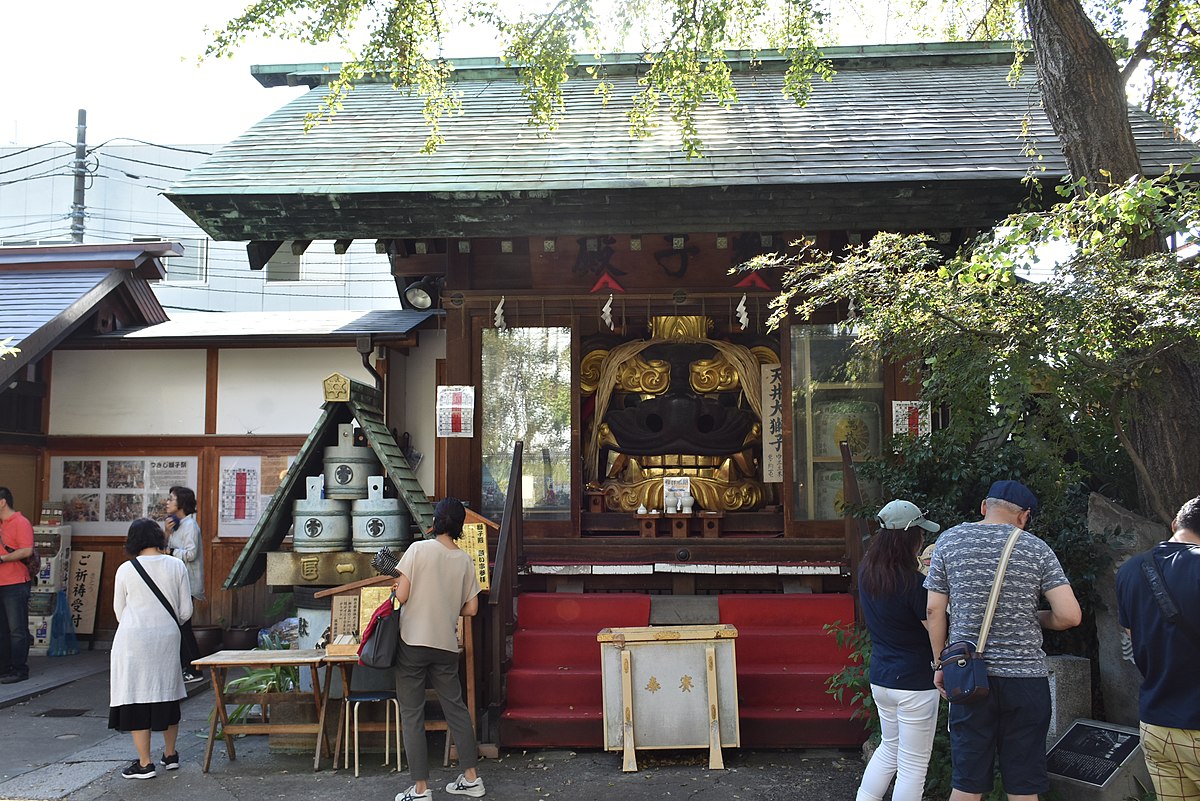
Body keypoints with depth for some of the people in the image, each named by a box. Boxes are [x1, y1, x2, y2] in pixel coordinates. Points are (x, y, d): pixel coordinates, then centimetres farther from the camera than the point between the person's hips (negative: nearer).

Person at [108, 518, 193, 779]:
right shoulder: (176, 566, -1)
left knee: (136, 696, 3)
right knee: (167, 693, 15)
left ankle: (145, 763, 5)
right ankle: (170, 755, 26)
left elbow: (119, 611, 5)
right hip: (167, 638, 3)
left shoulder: (125, 570, -6)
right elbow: (186, 610, 2)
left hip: (133, 639, -3)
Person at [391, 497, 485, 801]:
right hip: (446, 645, 4)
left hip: (413, 642, -4)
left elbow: (402, 595, -12)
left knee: (412, 715, 4)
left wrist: (396, 589, 10)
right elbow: (471, 608, 4)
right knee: (456, 707, 15)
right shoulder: (465, 560, 2)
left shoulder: (419, 549, -10)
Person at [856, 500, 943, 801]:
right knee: (913, 766, 7)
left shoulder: (866, 571, -1)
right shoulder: (912, 583, -23)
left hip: (879, 677, 7)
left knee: (889, 748, 26)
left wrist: (921, 568, 10)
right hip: (914, 682, -7)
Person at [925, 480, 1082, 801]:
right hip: (1025, 676, 0)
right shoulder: (1037, 549, -2)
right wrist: (1034, 618, 13)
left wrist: (939, 664, 11)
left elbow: (934, 610, 1)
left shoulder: (949, 541, 1)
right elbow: (1070, 615, -7)